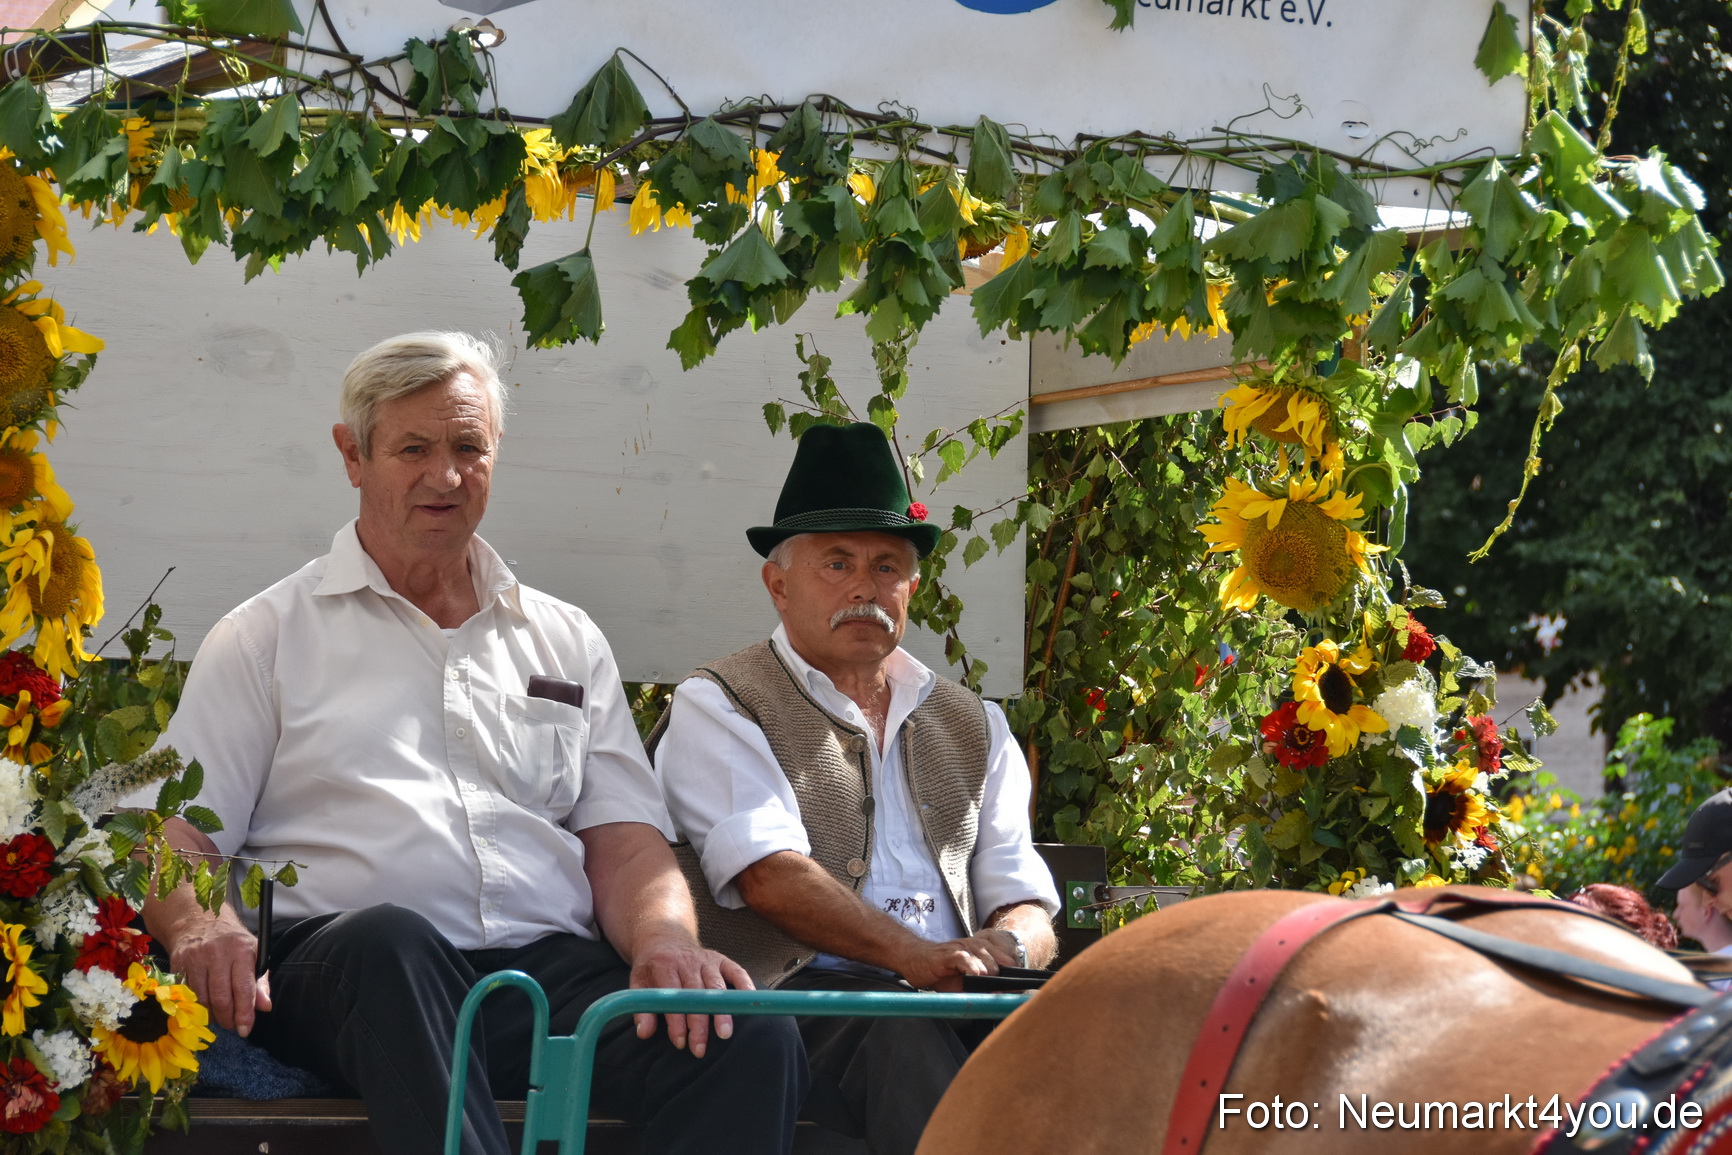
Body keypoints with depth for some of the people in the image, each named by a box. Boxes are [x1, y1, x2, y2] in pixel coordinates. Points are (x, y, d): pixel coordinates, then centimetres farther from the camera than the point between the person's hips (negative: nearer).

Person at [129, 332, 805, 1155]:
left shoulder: (566, 642, 26)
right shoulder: (269, 636, 17)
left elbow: (624, 839, 17)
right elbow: (175, 833, 8)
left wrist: (665, 938, -8)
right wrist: (202, 928, -17)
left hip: (549, 965, 3)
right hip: (340, 976, -2)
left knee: (755, 1042, -29)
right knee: (391, 942, -42)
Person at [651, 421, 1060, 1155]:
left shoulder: (972, 728, 25)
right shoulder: (718, 708, 8)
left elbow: (1025, 903, 16)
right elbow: (771, 875, -8)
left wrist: (1006, 947, -10)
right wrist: (915, 956, -23)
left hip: (964, 1001, 4)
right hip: (799, 999, -4)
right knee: (907, 1036, -37)